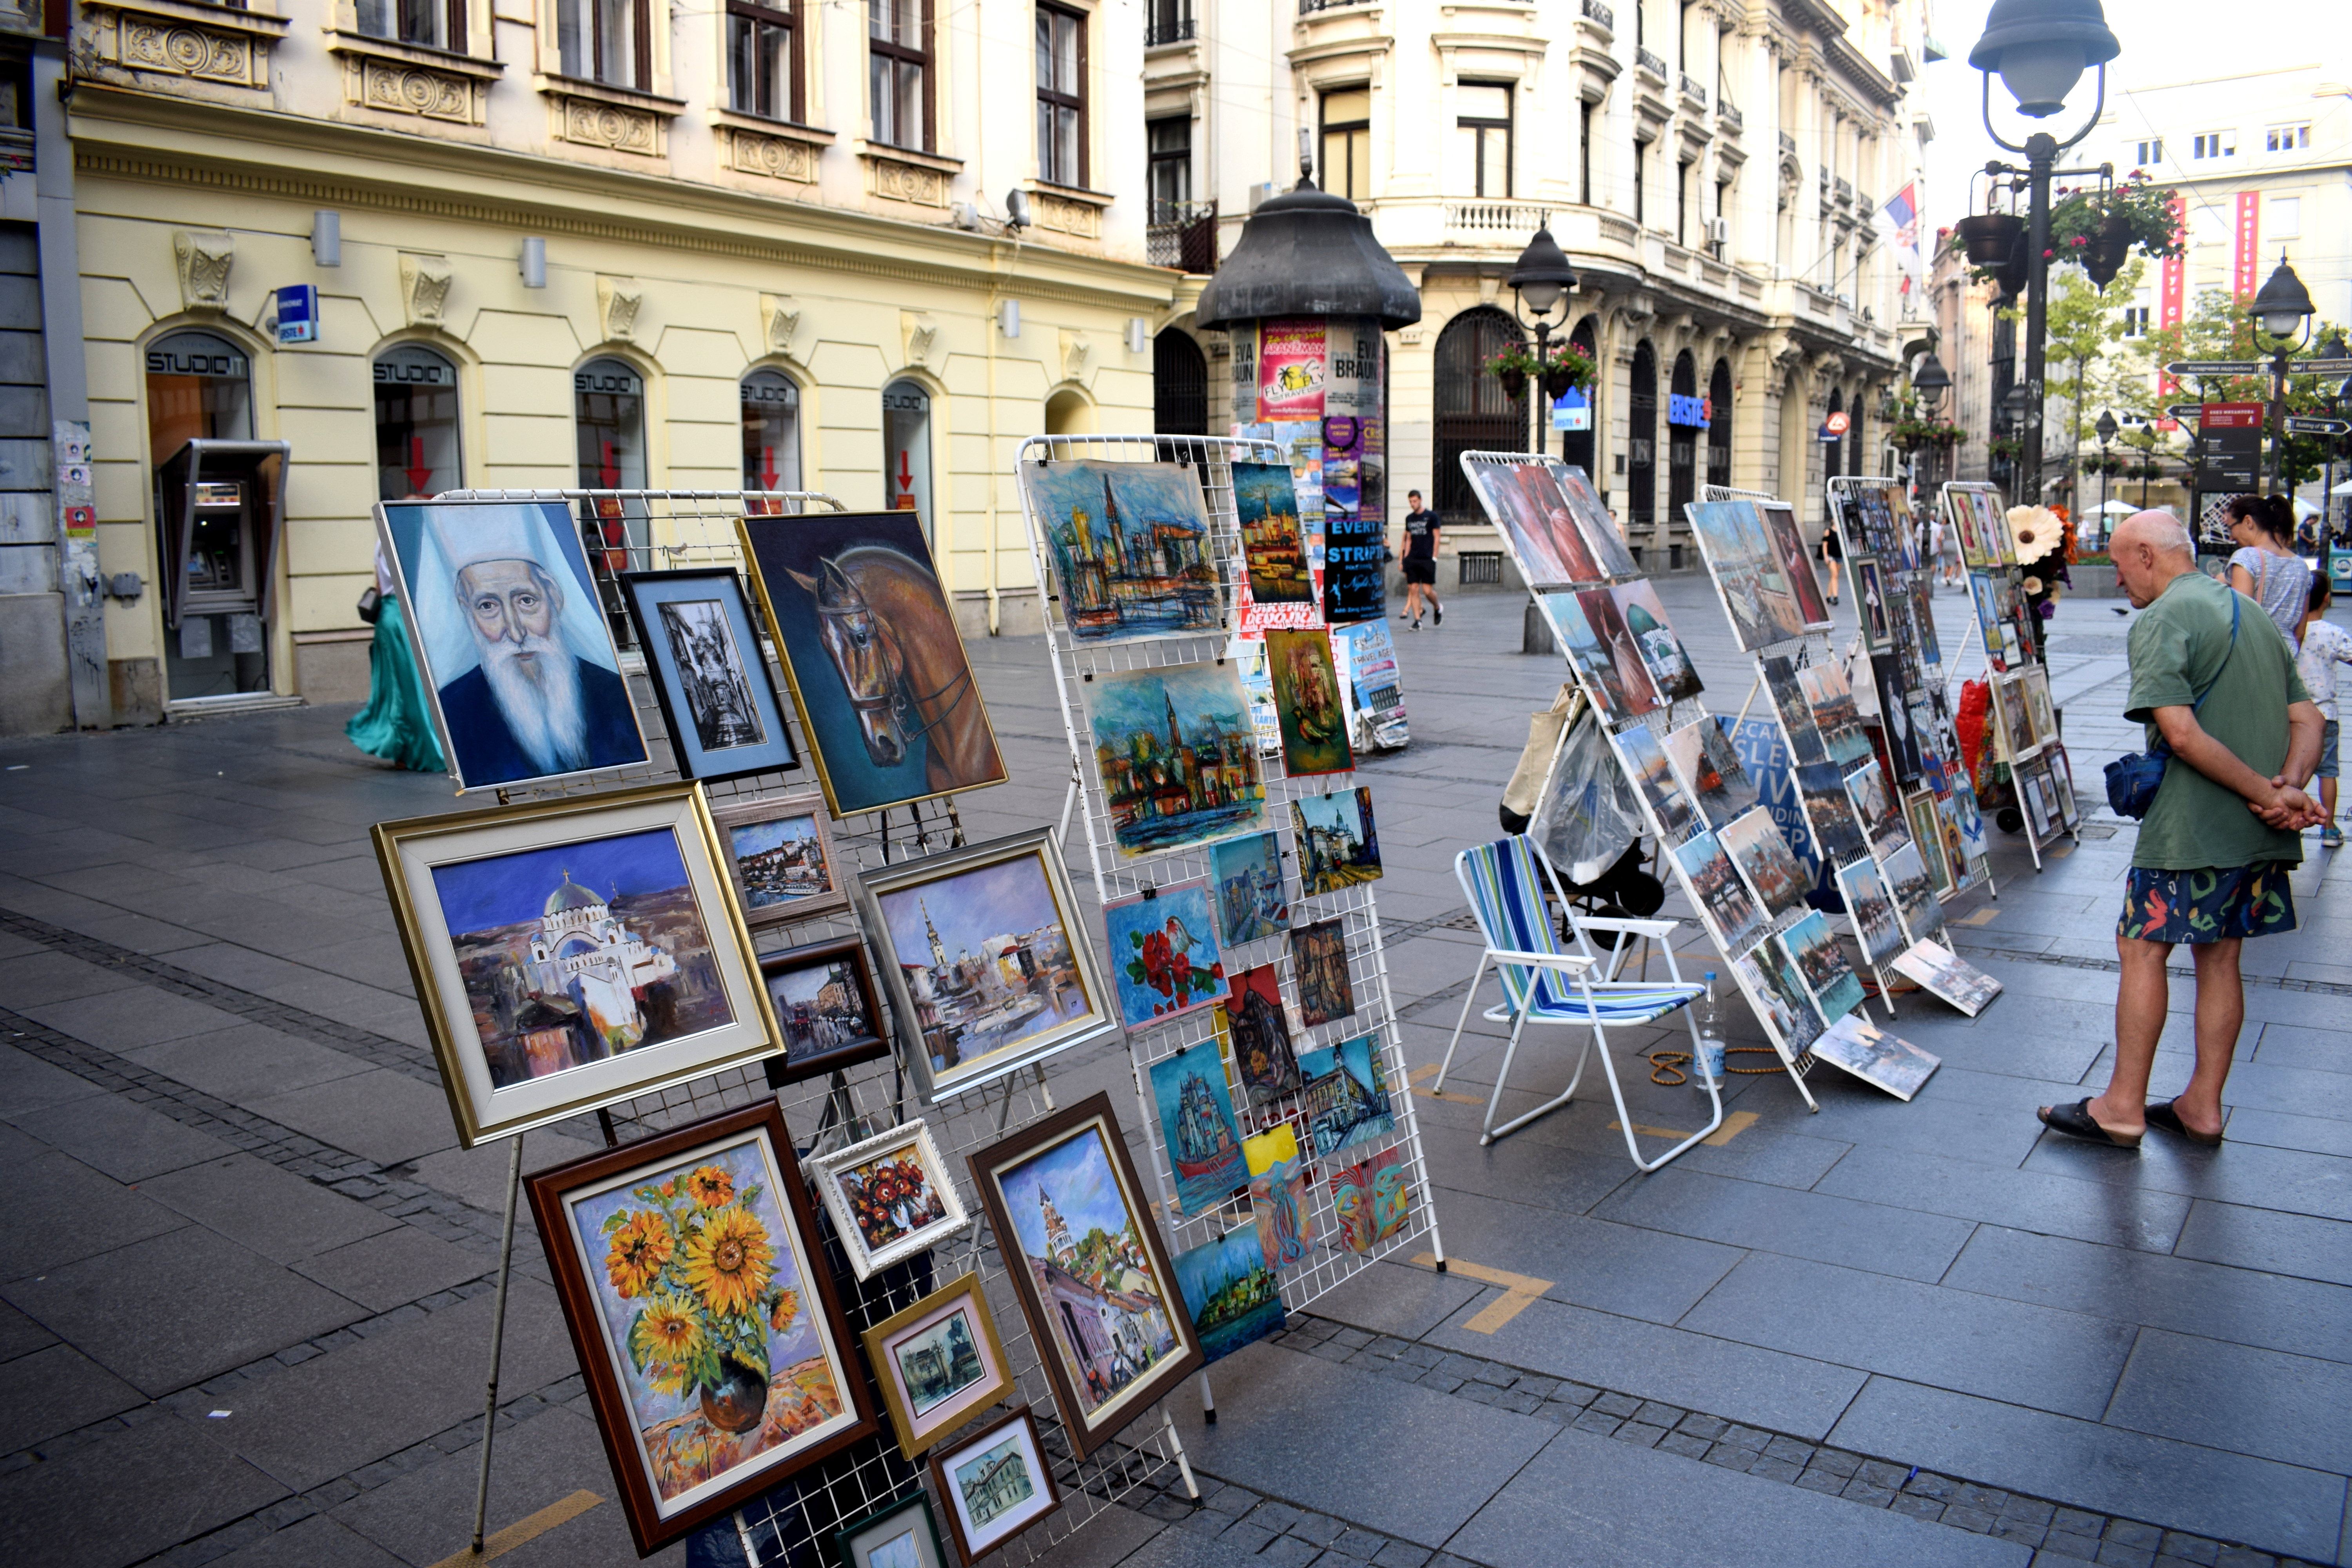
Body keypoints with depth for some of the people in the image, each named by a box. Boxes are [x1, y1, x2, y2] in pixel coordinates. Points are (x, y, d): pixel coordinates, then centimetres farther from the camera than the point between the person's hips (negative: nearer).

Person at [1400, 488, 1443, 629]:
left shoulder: (1431, 516, -1)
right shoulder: (1409, 518, 12)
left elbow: (1436, 538, -2)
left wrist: (1434, 557, -8)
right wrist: (1406, 558, 9)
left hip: (1427, 559, -4)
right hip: (1412, 560, 4)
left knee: (1427, 591, -7)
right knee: (1413, 590, -2)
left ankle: (1438, 608, 23)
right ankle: (1417, 621, 1)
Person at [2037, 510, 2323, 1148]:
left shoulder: (2161, 621, -10)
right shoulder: (2254, 615, 18)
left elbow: (2182, 733, -21)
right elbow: (2308, 719, 13)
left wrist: (2267, 793, -14)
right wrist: (2287, 789, -3)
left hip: (2191, 826, -8)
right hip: (2258, 833, 8)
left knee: (2142, 949, 0)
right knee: (2219, 957, 14)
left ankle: (2123, 1107, 5)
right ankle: (2202, 1106, 21)